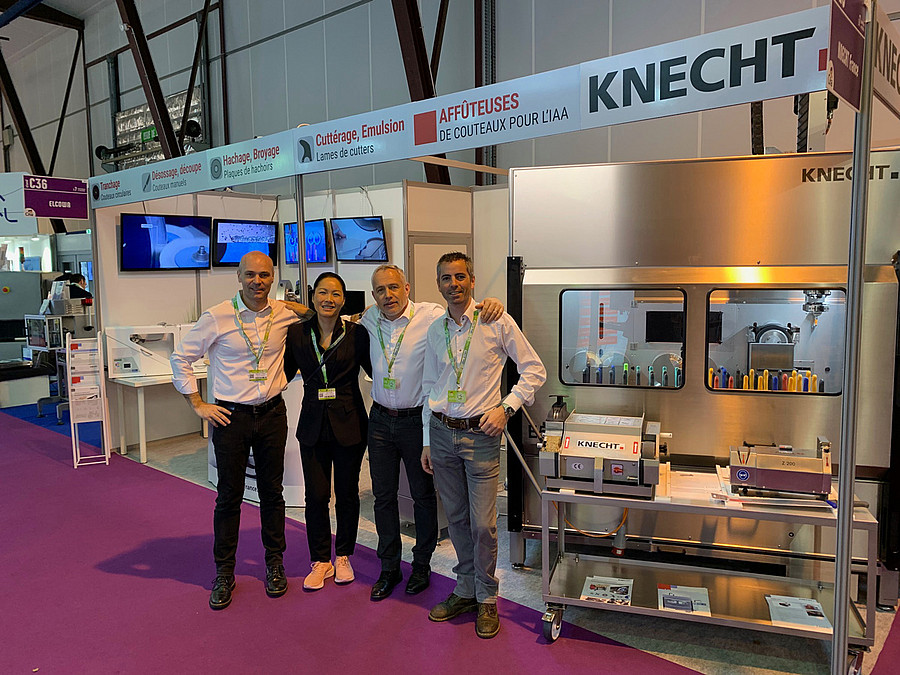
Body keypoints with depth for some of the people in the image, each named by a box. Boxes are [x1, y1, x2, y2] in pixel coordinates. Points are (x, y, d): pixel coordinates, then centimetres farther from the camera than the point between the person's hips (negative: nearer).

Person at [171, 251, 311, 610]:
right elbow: (181, 358, -1)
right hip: (231, 416, -2)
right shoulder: (216, 317, -9)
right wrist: (198, 405, -4)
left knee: (272, 492, 12)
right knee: (229, 496, 5)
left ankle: (275, 564, 29)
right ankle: (224, 573, 21)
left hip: (272, 414, 2)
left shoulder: (284, 314, -1)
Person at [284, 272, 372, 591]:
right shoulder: (297, 334, 2)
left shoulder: (356, 334, -5)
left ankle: (343, 557, 30)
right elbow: (284, 373, 11)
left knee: (347, 493, 10)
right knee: (316, 495, 5)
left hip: (349, 424, -1)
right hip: (313, 424, 2)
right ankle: (321, 561, 24)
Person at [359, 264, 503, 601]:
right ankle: (389, 568, 29)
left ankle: (422, 565, 30)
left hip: (417, 419, -4)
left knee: (423, 495, 10)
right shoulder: (370, 319, 2)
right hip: (380, 419, 4)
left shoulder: (430, 315, -13)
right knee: (383, 496, 12)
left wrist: (492, 303, -28)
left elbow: (467, 311, -9)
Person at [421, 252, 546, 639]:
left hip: (481, 434, -4)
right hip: (442, 433, 4)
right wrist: (427, 442, 13)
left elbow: (535, 370, -2)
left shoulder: (497, 323, -6)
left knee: (482, 524, -1)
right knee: (456, 519, 14)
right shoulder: (435, 331, 8)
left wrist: (506, 408, -12)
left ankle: (486, 599, 20)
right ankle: (465, 590, 32)